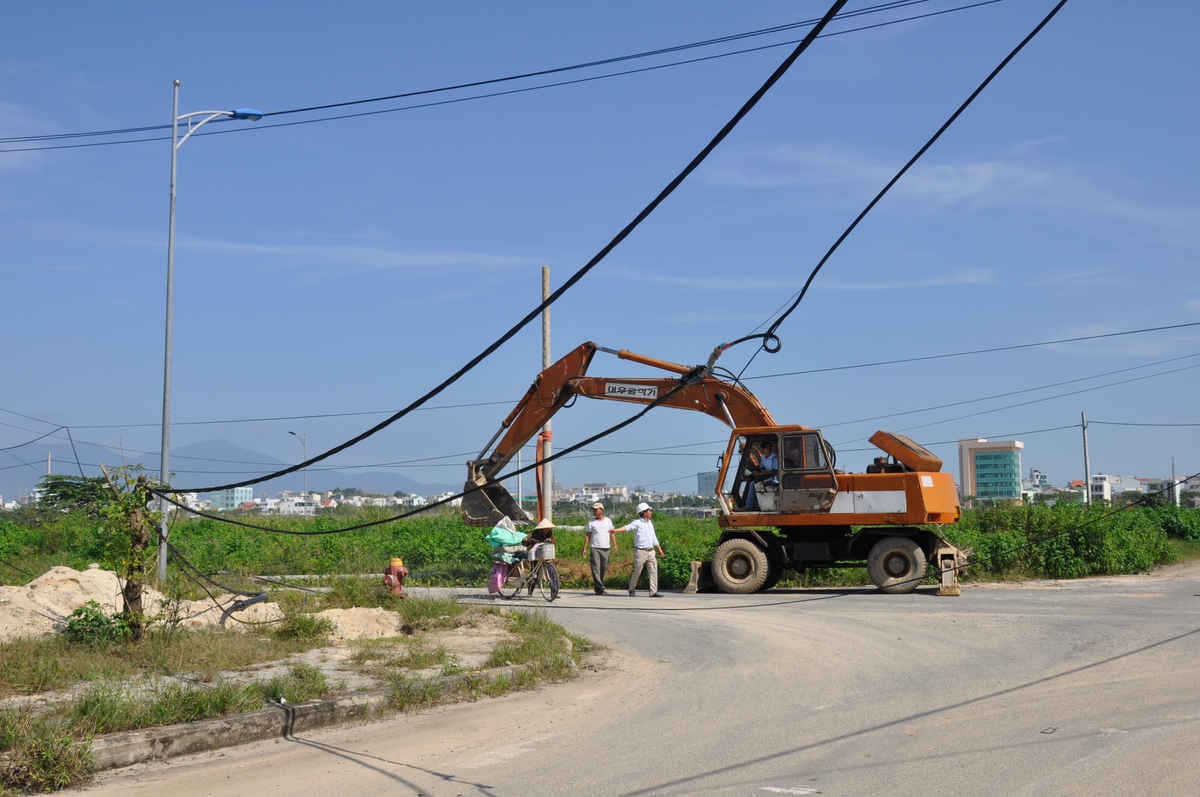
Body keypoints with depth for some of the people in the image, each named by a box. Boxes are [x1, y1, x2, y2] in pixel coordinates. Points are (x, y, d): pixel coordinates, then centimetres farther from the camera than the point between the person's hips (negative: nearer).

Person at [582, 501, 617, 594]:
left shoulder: (608, 521, 10)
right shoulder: (591, 522, 5)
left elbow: (612, 534, 8)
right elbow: (587, 536, 5)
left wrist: (615, 545, -5)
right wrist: (585, 548, -3)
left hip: (606, 548, 2)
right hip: (595, 548, -2)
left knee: (604, 568, 4)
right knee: (596, 568, -12)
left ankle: (596, 587, 17)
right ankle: (600, 587, -17)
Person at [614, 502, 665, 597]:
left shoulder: (650, 523, 12)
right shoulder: (637, 523, -9)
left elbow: (654, 538, 19)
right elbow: (627, 527, -25)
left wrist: (659, 549, 20)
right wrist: (615, 530, -42)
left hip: (651, 552, 6)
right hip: (640, 552, -6)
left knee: (653, 571, -3)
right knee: (637, 572, 2)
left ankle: (653, 592, -4)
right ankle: (632, 590, 21)